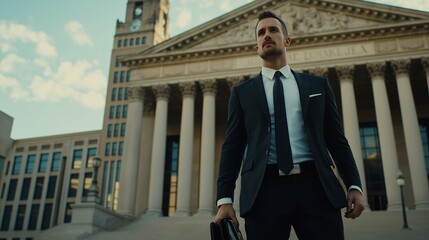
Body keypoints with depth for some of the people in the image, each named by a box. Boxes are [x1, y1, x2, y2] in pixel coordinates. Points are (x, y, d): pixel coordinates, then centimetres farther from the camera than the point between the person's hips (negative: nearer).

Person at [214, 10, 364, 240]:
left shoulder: (318, 85, 16)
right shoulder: (242, 92, 13)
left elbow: (337, 140, 13)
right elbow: (232, 147, 7)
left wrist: (354, 185, 1)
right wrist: (224, 199, -3)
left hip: (315, 186, 1)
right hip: (264, 190, 0)